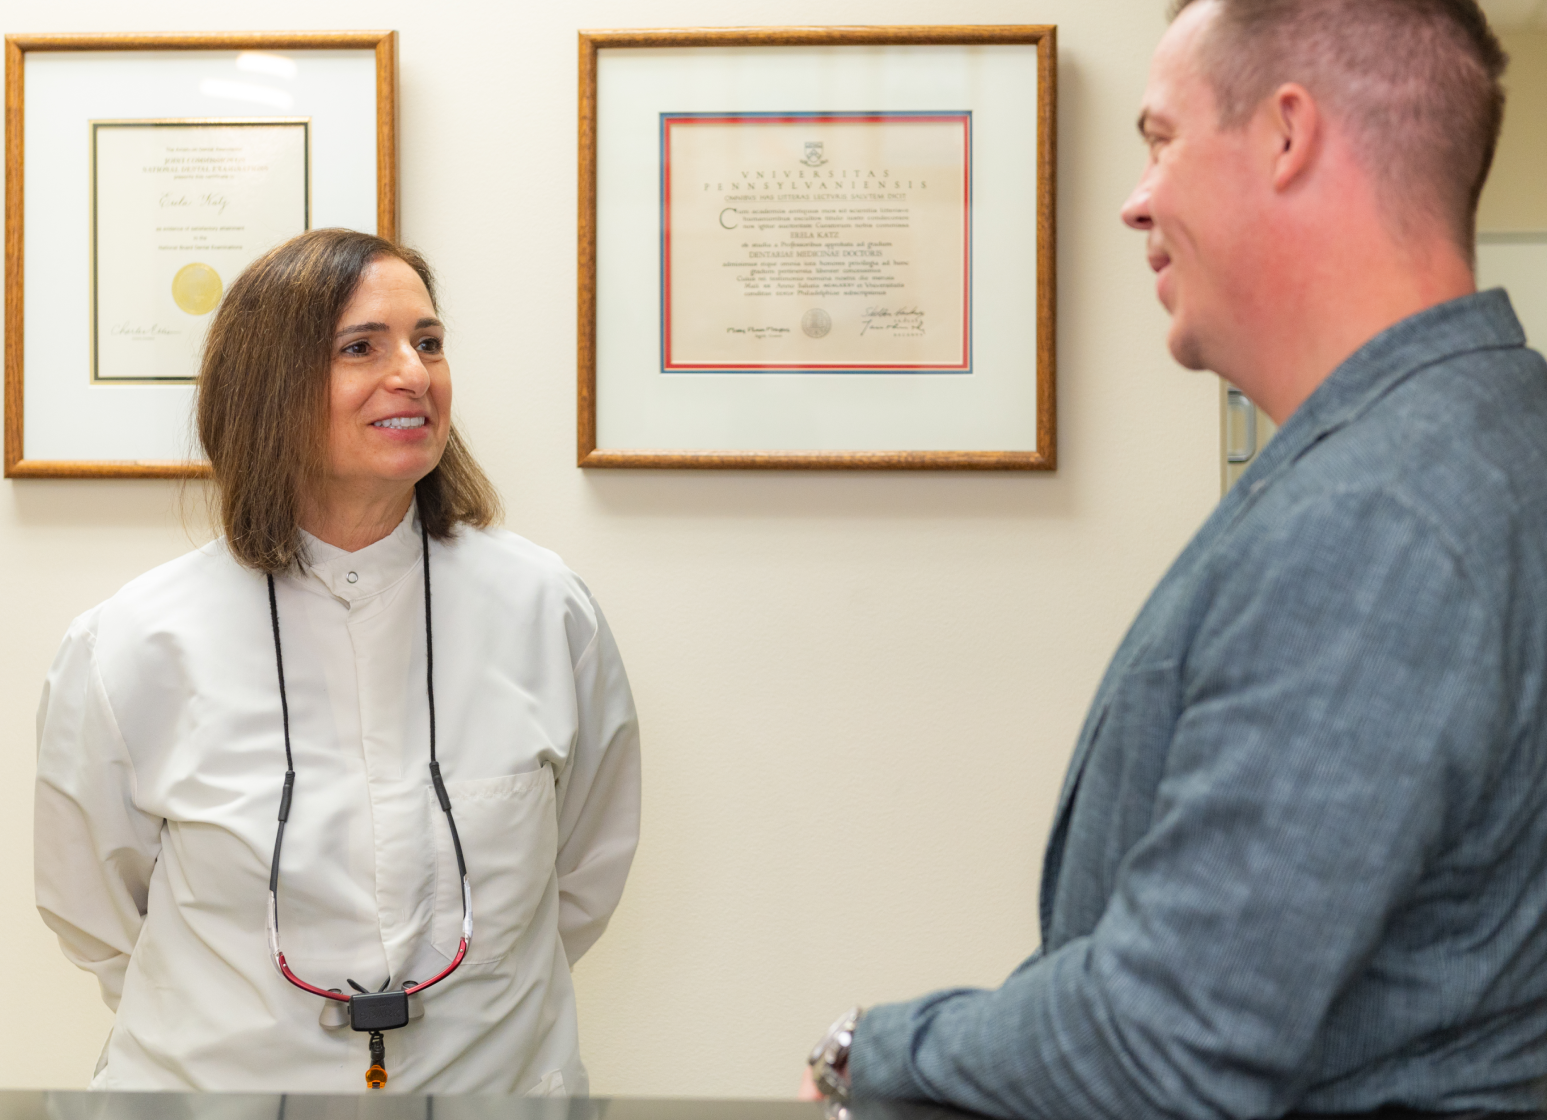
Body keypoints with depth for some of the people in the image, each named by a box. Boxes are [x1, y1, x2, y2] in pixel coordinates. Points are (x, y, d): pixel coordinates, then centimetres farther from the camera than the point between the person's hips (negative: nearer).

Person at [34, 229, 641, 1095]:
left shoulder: (546, 611, -9)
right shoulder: (131, 650, -13)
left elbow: (586, 872, 5)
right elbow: (94, 909, 0)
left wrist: (480, 1008, 5)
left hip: (496, 1082, 1)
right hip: (220, 1085, -1)